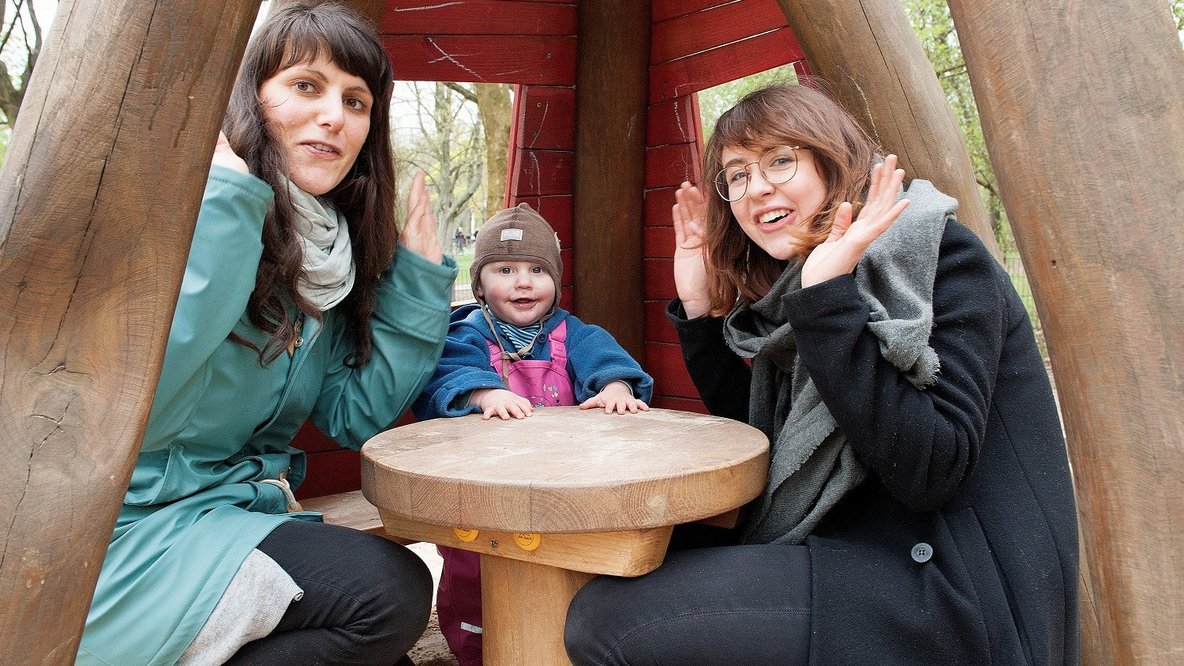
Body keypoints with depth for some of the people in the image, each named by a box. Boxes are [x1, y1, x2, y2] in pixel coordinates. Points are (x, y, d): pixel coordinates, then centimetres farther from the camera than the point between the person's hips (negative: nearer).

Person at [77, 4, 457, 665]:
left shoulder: (337, 251, 5)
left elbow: (355, 417, 2)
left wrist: (419, 276, -2)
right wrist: (225, 200, -27)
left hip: (243, 510, 7)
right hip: (134, 527, -7)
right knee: (391, 589, -19)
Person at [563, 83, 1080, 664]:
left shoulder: (939, 257, -13)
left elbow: (930, 474, -23)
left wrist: (831, 300, -26)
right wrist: (698, 305, 5)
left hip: (953, 593, -8)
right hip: (854, 553, 8)